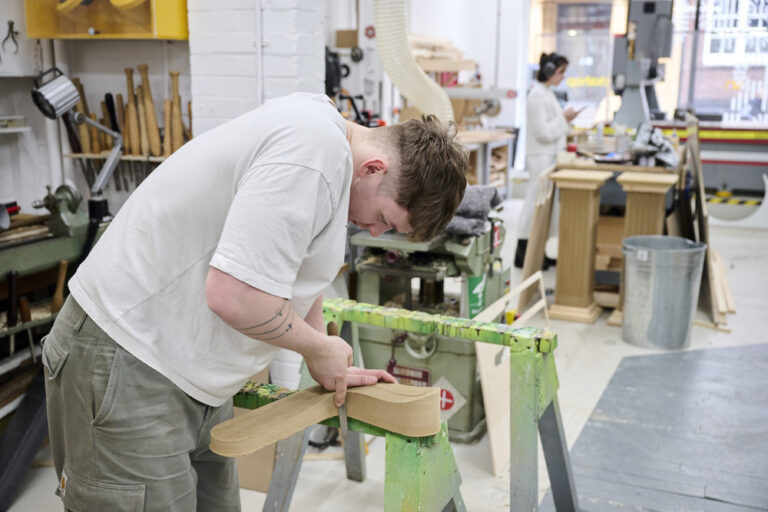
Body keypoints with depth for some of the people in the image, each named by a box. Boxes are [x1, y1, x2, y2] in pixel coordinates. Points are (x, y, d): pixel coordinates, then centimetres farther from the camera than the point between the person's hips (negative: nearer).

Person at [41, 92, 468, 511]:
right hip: (129, 368, -10)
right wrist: (320, 349, -11)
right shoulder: (316, 148, -24)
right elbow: (234, 294, -30)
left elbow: (300, 269, 23)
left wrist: (331, 368, 23)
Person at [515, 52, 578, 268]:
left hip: (549, 156, 10)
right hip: (541, 157, -10)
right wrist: (564, 118, -13)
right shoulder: (537, 95, -16)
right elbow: (542, 132, -21)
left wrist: (565, 119, 7)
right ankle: (522, 255, 3)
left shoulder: (546, 93, 14)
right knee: (536, 204, -5)